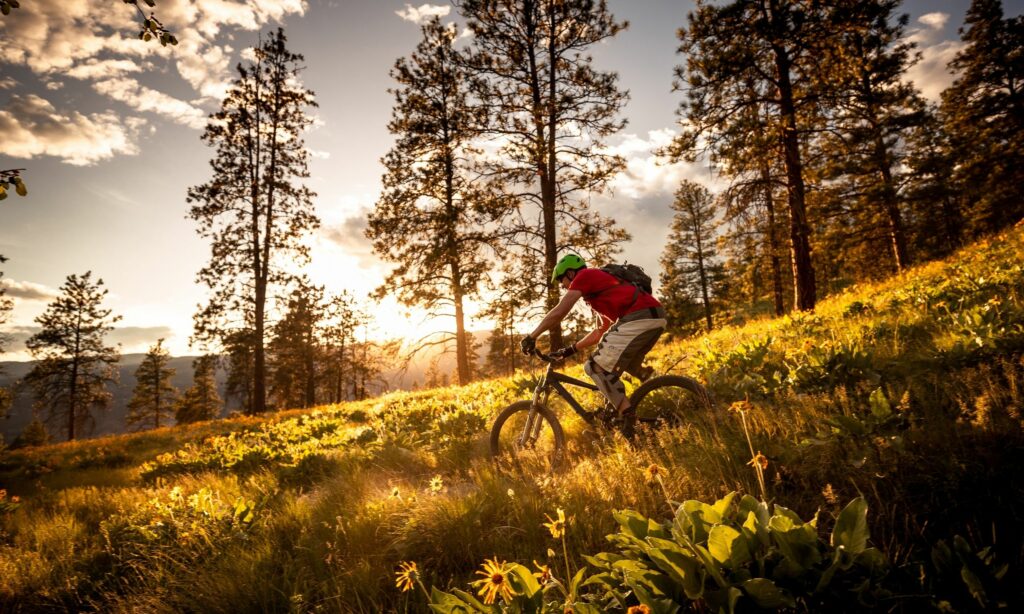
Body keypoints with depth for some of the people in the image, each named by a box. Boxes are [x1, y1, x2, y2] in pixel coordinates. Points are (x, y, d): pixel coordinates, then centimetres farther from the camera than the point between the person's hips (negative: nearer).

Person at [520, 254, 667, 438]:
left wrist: (531, 337, 4)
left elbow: (559, 312, -3)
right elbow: (601, 331, 34)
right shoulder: (600, 282, 32)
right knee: (618, 359, 32)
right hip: (656, 317, 10)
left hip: (639, 318, -10)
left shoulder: (585, 276, 7)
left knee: (595, 366, -1)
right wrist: (570, 349, 33)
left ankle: (627, 413, -6)